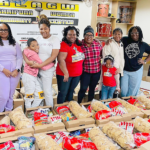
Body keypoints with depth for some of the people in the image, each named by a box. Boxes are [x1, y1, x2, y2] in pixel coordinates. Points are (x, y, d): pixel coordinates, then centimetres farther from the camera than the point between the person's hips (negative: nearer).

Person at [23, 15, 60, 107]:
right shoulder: (37, 39, 4)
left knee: (47, 91, 2)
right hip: (36, 68, 4)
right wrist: (27, 60, -16)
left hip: (47, 69, -4)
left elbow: (53, 56, -14)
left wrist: (40, 65, -20)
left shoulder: (55, 40, -7)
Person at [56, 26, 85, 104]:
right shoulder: (63, 45, -17)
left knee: (71, 92, 20)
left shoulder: (78, 44, 5)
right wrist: (66, 73, -25)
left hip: (77, 74, 7)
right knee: (63, 93, 5)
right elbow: (61, 60, -24)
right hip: (65, 74, -6)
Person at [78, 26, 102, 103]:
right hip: (85, 71, -3)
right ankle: (78, 104, 22)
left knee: (92, 88, 16)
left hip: (96, 71, 3)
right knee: (83, 88, -2)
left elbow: (102, 54, 11)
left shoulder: (97, 43, -3)